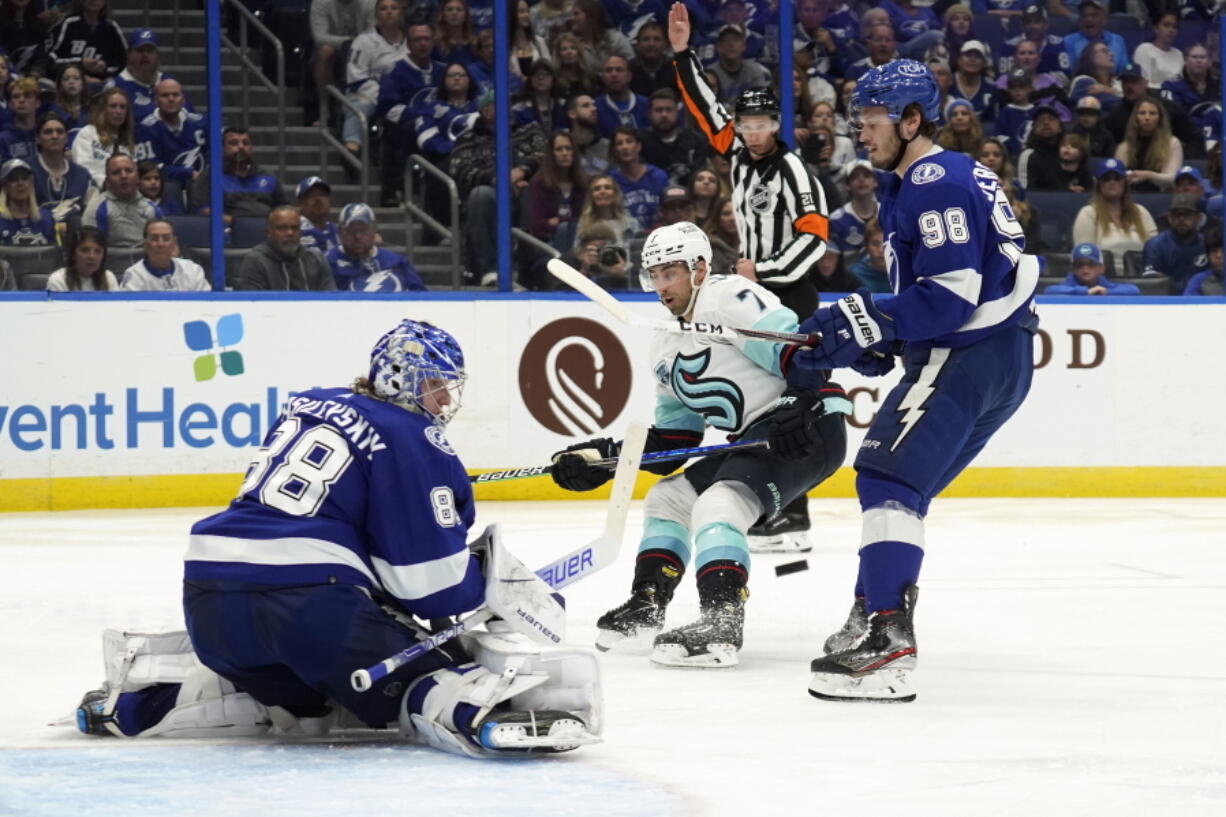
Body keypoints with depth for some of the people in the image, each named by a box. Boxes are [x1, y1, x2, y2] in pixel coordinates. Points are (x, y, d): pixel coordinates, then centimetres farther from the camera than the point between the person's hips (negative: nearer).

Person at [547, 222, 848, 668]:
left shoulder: (731, 298, -12)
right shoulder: (668, 348, 18)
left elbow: (798, 347, -22)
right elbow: (672, 439, 19)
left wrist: (799, 412, -34)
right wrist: (600, 457, 10)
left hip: (809, 427, -10)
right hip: (754, 437, 10)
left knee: (717, 504, -27)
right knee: (668, 496, 17)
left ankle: (720, 626, -36)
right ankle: (646, 607, 25)